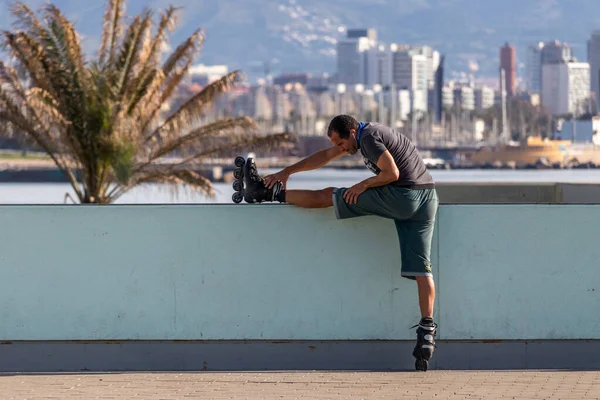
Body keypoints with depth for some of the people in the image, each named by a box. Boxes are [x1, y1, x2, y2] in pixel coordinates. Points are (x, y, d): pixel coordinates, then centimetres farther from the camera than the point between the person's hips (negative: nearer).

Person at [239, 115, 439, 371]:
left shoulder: (369, 138, -9)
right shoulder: (365, 135, 23)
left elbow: (392, 173, -17)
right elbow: (326, 156, 29)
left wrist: (363, 185, -4)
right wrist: (287, 171, 29)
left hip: (401, 196, -10)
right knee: (421, 268, -1)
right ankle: (427, 331, -11)